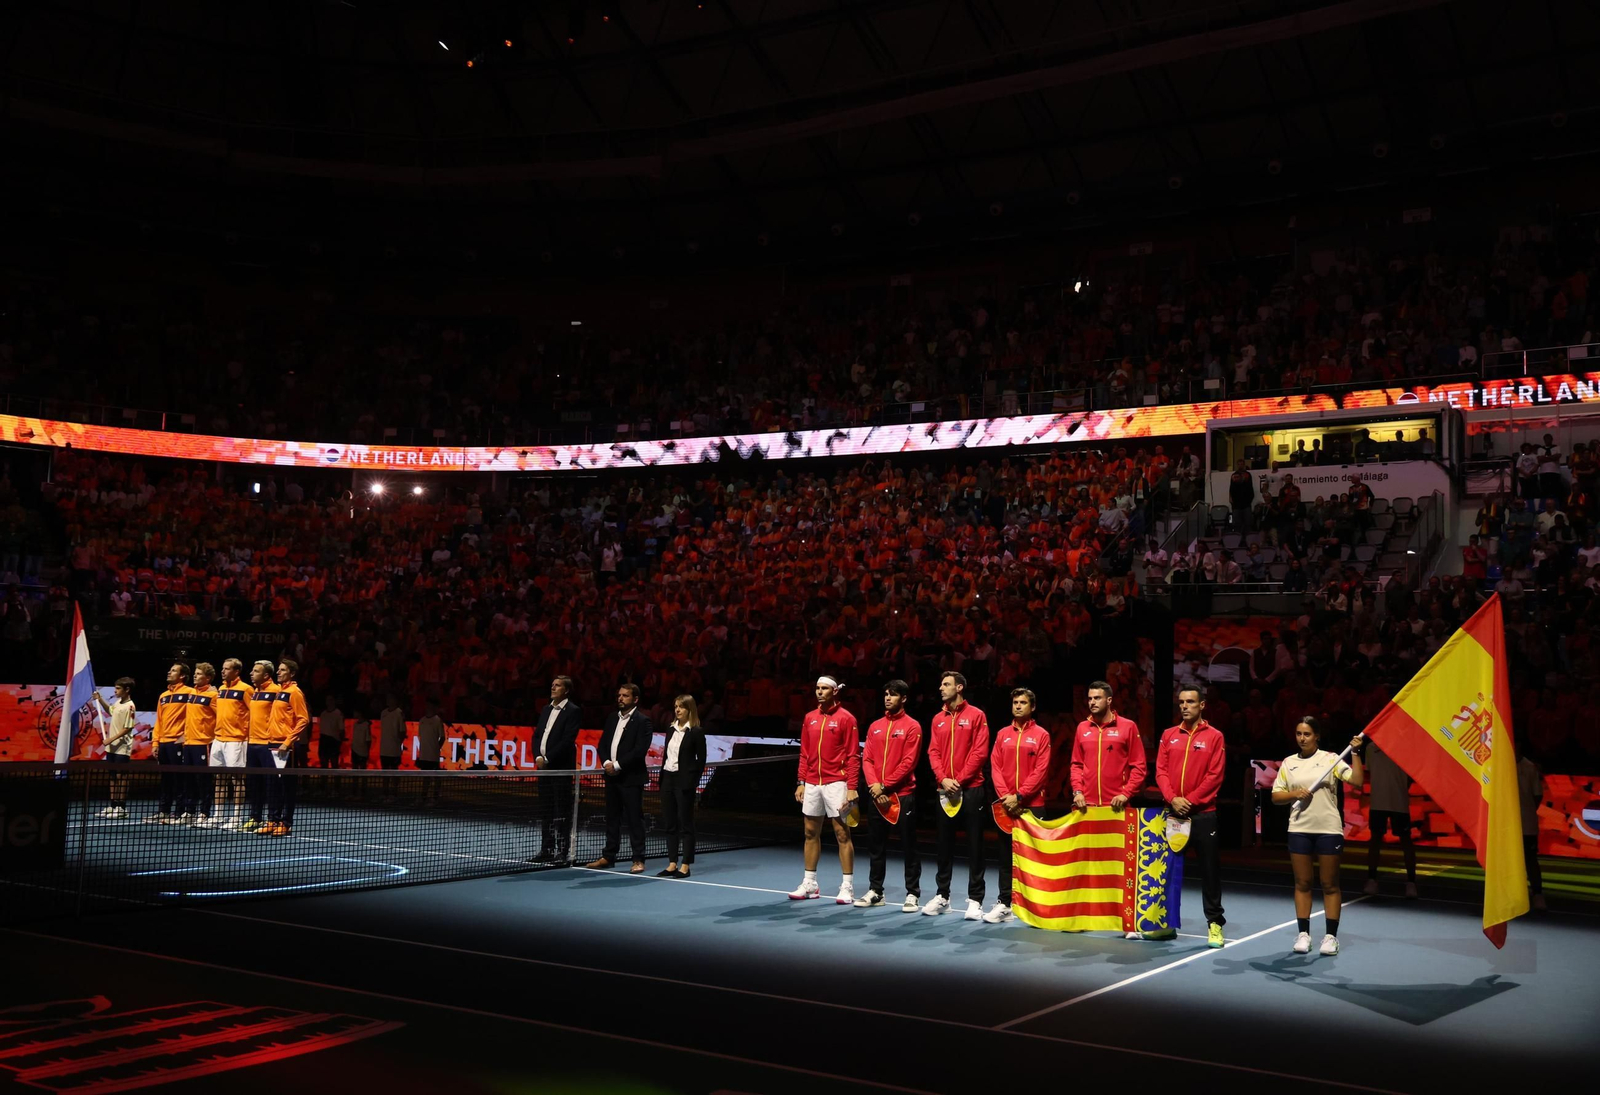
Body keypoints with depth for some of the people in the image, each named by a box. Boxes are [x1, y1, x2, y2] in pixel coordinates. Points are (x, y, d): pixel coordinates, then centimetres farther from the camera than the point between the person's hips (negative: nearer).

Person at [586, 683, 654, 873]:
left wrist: (617, 765, -15)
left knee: (634, 819, -3)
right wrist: (606, 762, -6)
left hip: (631, 777, -7)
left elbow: (640, 750, -16)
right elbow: (603, 743, 13)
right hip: (612, 776, 7)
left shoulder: (642, 721, -8)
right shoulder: (613, 719, 14)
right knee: (612, 818, 12)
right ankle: (608, 857, 19)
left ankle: (638, 860, 1)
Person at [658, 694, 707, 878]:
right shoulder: (671, 729, 12)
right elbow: (666, 755, 15)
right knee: (669, 824, 8)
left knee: (685, 824, -1)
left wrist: (693, 782, -12)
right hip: (668, 779, 7)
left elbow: (701, 759, -7)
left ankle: (685, 866, 4)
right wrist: (662, 778, 10)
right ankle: (672, 864, 14)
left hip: (684, 781, -7)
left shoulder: (696, 732, -7)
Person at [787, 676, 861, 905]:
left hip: (836, 783, -6)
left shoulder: (846, 718, -5)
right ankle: (809, 884, 18)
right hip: (812, 784, 6)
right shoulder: (810, 718, 11)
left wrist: (852, 788, -14)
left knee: (842, 834, -3)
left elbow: (853, 756, -8)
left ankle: (847, 887, 2)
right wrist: (801, 782, 9)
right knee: (811, 833, 10)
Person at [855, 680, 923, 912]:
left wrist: (886, 786, -14)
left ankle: (913, 894, 6)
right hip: (877, 795, 5)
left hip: (903, 795, -5)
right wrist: (873, 784, -9)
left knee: (908, 846, 0)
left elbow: (908, 762, -11)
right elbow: (867, 759, 8)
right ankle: (875, 891, 19)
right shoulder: (875, 727, 12)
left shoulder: (912, 727, -4)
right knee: (875, 845, 10)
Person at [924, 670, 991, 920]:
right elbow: (933, 753, 7)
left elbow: (980, 752, -9)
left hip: (971, 789, -5)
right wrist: (943, 779, -9)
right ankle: (942, 896, 17)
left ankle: (975, 900, 2)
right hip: (945, 791, 5)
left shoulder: (976, 716, -2)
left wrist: (959, 780, -13)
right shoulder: (938, 720, 13)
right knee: (944, 845, 9)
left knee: (974, 846, -1)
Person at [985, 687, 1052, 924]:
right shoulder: (1003, 734, 10)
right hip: (1005, 805, 3)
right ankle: (1004, 903, 8)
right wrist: (1005, 795, -9)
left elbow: (1041, 771, -8)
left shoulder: (1041, 735, -1)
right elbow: (996, 767, 5)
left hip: (1032, 804, -3)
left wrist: (1019, 796, -14)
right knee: (1006, 854, 5)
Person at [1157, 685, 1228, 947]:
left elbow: (1215, 776, -6)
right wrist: (1172, 798, -10)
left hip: (1203, 813, -3)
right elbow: (1160, 771, 5)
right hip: (1172, 812, 3)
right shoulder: (1169, 735, 9)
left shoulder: (1214, 736, -1)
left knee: (1210, 869, 1)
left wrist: (1191, 800, -12)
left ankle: (1214, 923, 8)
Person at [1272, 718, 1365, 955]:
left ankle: (1331, 936, 9)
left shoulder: (1330, 759, -1)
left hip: (1329, 829, -2)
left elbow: (1357, 780, -10)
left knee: (1330, 884, 3)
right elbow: (1275, 796, 8)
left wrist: (1355, 753, -16)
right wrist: (1294, 794, -10)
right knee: (1302, 883, 6)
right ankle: (1303, 934, 12)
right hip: (1299, 829, 2)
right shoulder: (1288, 763, 7)